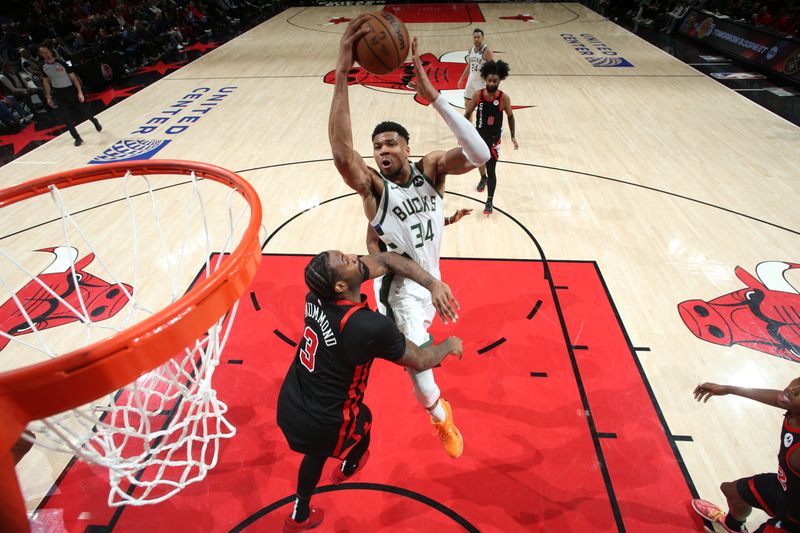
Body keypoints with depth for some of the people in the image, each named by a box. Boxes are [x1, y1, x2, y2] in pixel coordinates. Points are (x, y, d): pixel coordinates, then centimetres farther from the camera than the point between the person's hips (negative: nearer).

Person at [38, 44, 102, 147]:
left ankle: (95, 121, 41)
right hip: (58, 93, 3)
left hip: (70, 90, -3)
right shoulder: (43, 67, -1)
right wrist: (48, 97, 9)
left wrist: (80, 92, -15)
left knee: (81, 110, 7)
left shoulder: (61, 63, -11)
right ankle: (77, 138, 7)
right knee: (66, 117, -2)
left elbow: (73, 78, -8)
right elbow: (46, 82, 11)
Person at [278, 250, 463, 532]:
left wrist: (433, 284, -14)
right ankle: (348, 468, 61)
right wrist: (449, 344, 3)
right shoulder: (372, 327, -35)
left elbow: (387, 259, -5)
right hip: (320, 424, -5)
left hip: (288, 406, 6)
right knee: (362, 419, 29)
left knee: (318, 450, 35)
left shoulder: (318, 292, -13)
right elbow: (421, 361, -17)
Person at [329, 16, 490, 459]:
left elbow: (479, 155, -33)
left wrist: (432, 94, -41)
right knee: (417, 358, -12)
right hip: (401, 283, -5)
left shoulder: (431, 168, -13)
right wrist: (342, 73, -51)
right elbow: (341, 153, -44)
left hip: (430, 274, 5)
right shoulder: (373, 186, -22)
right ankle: (441, 417, 20)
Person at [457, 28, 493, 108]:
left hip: (482, 81, -7)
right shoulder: (472, 49, 6)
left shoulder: (487, 50, -15)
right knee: (467, 103, 14)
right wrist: (462, 79, 17)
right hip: (471, 80, 7)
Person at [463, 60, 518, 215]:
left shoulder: (504, 98, -16)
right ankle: (483, 178, 59)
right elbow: (468, 114, 0)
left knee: (491, 169, -8)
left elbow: (510, 116, -1)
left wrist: (513, 136, -4)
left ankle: (489, 201, 3)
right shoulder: (477, 95, -11)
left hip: (494, 138, -3)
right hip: (479, 134, 4)